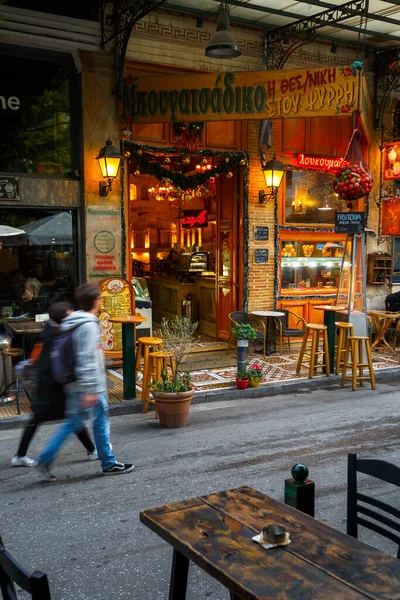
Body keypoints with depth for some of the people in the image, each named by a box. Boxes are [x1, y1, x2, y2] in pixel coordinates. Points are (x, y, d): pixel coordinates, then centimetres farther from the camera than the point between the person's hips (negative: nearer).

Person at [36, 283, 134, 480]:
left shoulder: (76, 323, 11)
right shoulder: (88, 325, -19)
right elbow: (87, 360, -23)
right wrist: (90, 390, -23)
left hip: (76, 385, 9)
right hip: (89, 386, -9)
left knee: (73, 423, 15)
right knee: (101, 422, 4)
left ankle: (45, 459, 15)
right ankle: (109, 464, 17)